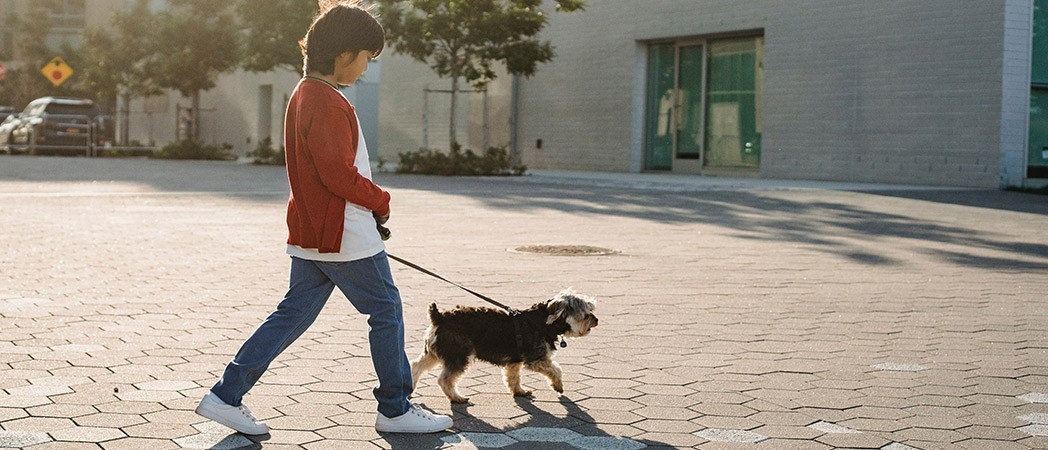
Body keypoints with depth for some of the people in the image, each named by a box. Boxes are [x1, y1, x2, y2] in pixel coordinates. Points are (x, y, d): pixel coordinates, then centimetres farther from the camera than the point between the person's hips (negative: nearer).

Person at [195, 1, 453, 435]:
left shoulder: (305, 94, 14)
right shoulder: (327, 102, -19)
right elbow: (339, 174, -23)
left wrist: (369, 202, 11)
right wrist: (380, 201, -7)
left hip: (310, 233, 10)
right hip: (345, 235, -10)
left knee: (293, 314, 11)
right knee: (387, 311, 4)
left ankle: (226, 395, 10)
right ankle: (395, 410, 13)